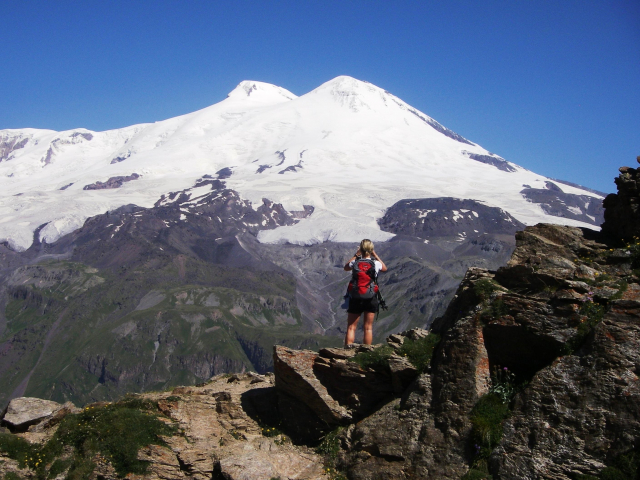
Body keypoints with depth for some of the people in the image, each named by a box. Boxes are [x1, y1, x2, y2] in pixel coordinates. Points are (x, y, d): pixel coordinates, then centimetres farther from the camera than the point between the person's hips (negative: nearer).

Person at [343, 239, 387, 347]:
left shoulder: (355, 262, -7)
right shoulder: (376, 263, -7)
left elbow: (346, 268, 17)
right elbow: (384, 268, 17)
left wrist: (356, 255, 12)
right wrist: (375, 255, 15)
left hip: (355, 298, 0)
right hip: (371, 299, 0)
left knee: (351, 327, 6)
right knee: (368, 328, 9)